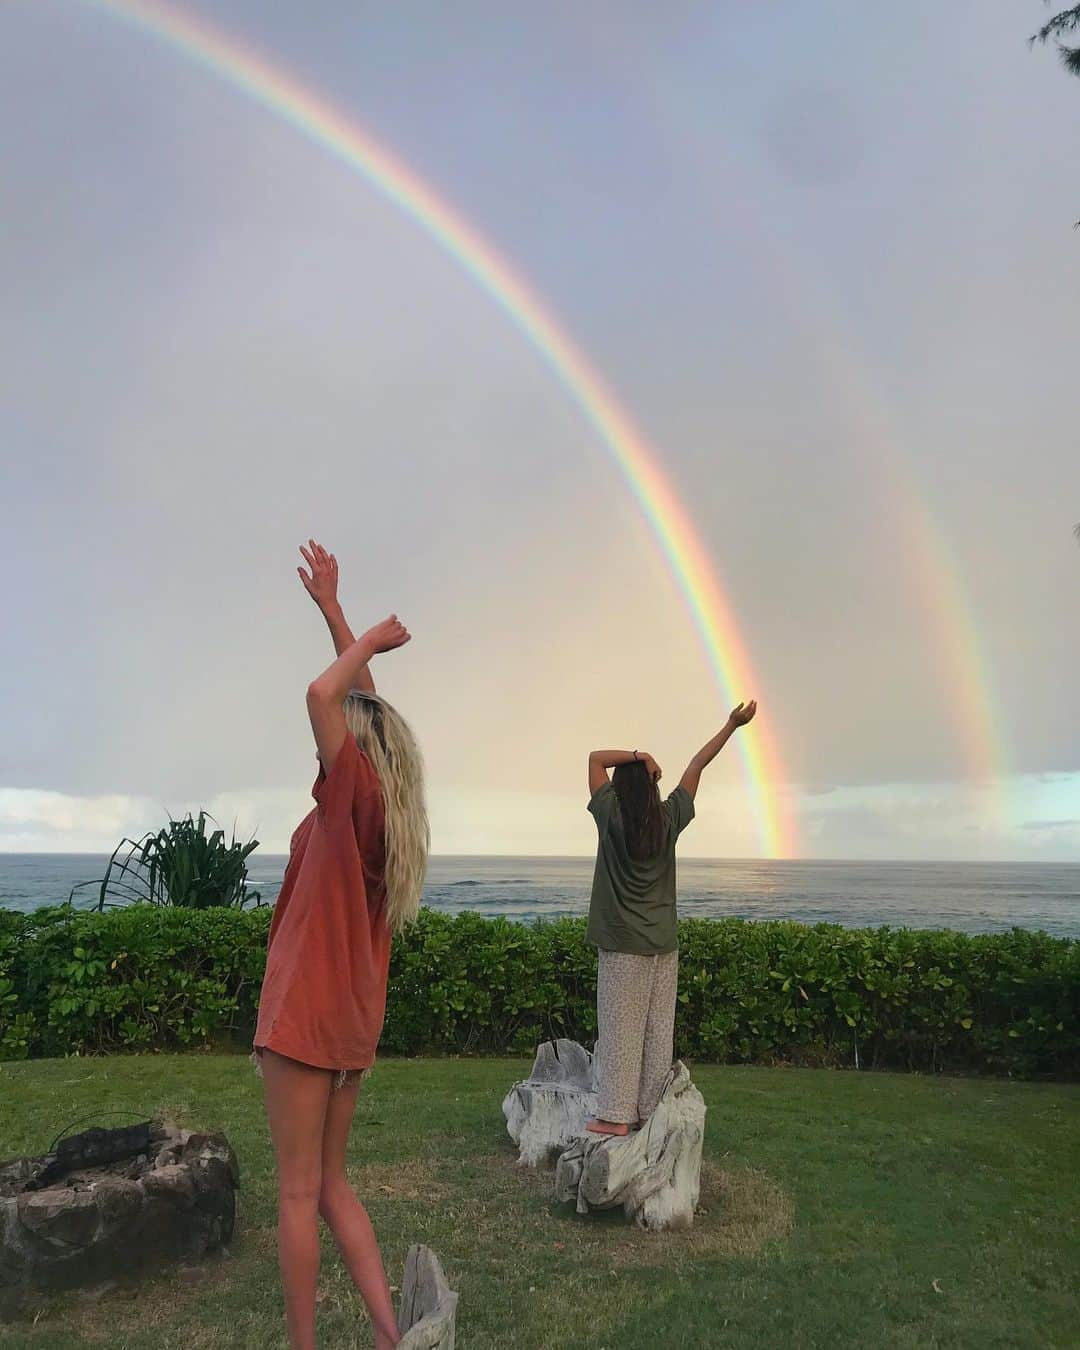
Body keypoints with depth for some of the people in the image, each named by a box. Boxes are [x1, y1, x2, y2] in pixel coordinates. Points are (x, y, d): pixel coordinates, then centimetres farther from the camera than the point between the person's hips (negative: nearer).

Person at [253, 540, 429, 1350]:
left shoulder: (353, 794, -12)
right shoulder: (384, 810, 7)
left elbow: (325, 696, -28)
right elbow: (364, 705, 16)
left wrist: (370, 642, -10)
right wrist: (331, 608, 19)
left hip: (308, 1009, -8)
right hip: (355, 1016, 8)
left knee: (299, 1191, 4)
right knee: (331, 1185, 17)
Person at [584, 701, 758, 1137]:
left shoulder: (611, 818, -8)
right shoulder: (669, 820, 0)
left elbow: (595, 758, 1)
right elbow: (697, 766, 8)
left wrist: (637, 756, -4)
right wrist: (732, 726, 16)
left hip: (622, 945, -4)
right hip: (663, 944, 4)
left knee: (620, 1030, 0)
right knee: (658, 1031, 9)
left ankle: (615, 1115, 4)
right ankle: (649, 1112, 16)